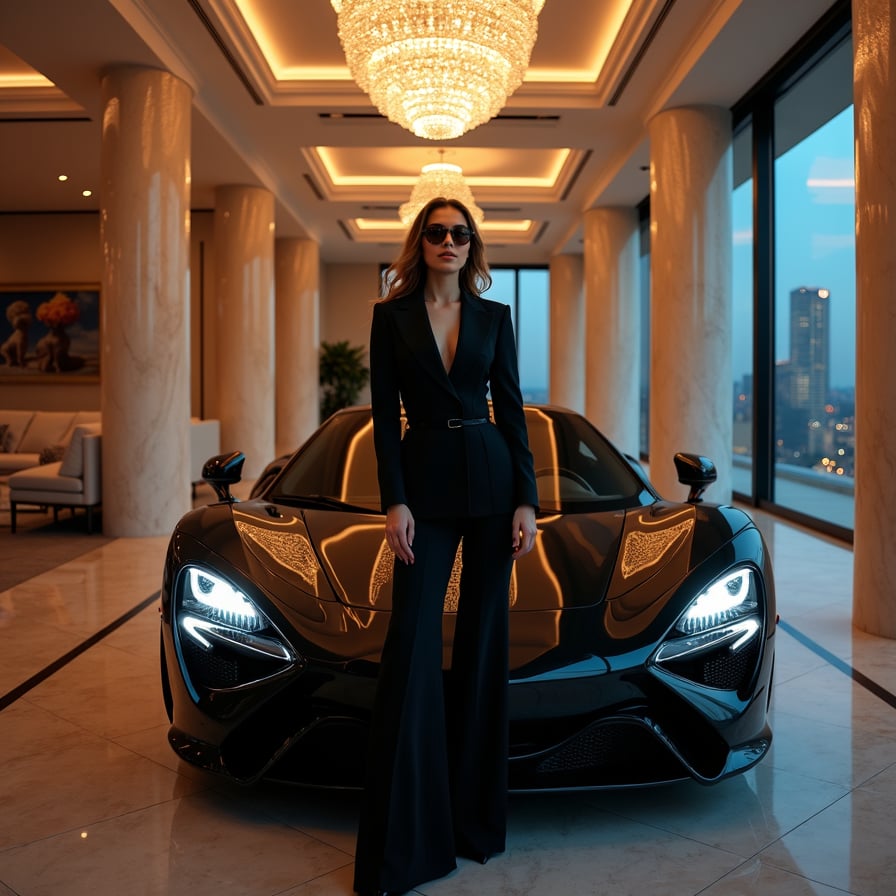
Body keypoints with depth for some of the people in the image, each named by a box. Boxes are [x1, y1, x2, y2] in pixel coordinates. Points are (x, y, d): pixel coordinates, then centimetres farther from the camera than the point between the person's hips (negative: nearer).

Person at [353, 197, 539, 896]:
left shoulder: (495, 317, 8)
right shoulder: (391, 316, 4)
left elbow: (512, 410, 5)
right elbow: (385, 417, 0)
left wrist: (526, 500, -1)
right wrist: (394, 502, -9)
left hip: (491, 481, 2)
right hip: (424, 483, -1)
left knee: (484, 640, 6)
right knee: (413, 642, -6)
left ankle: (476, 813, 21)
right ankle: (404, 838, 4)